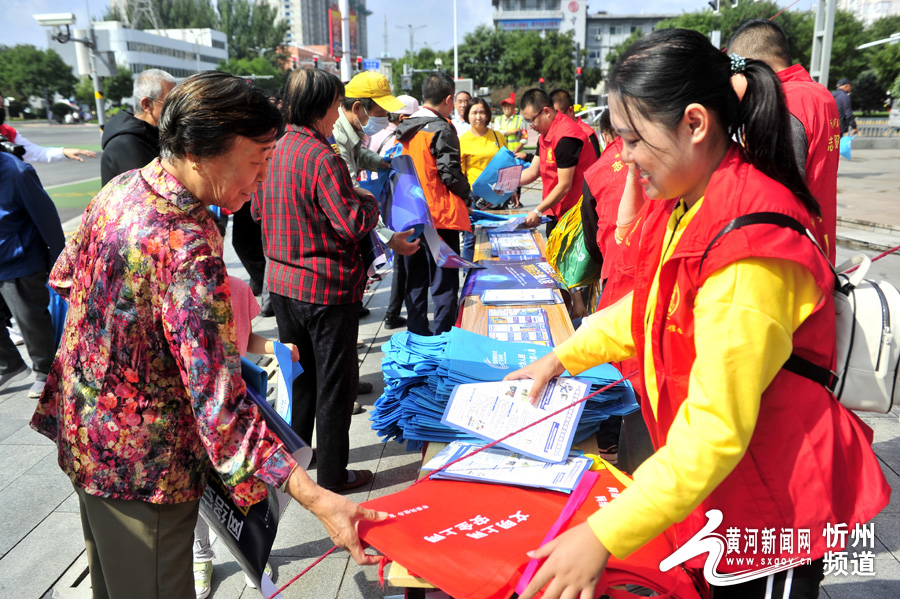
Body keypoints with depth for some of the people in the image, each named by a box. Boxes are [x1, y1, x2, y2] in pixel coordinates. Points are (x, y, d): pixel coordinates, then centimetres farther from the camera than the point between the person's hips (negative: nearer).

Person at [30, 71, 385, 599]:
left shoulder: (120, 189, -5)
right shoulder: (189, 249, -33)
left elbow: (64, 278, 11)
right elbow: (221, 403, -36)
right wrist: (318, 500, -38)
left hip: (84, 429, 9)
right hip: (144, 463, -8)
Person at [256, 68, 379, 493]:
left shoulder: (272, 151, 3)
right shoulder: (322, 158, -20)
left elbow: (258, 209, 15)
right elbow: (354, 225, -22)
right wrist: (368, 201, -3)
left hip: (282, 283, 8)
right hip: (327, 288, -7)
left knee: (298, 374, 22)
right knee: (335, 381, 7)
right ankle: (332, 474, 19)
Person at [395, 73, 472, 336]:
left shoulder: (404, 129, 9)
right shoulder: (441, 129, -13)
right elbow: (451, 174, -16)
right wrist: (467, 197, 0)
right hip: (440, 215, -7)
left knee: (415, 279, 14)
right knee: (444, 282, 0)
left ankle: (417, 335, 23)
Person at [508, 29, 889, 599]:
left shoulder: (747, 249, -30)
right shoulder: (688, 207, 0)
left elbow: (717, 430, -31)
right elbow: (650, 311, 15)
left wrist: (603, 537, -30)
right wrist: (563, 356, 12)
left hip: (774, 515, -8)